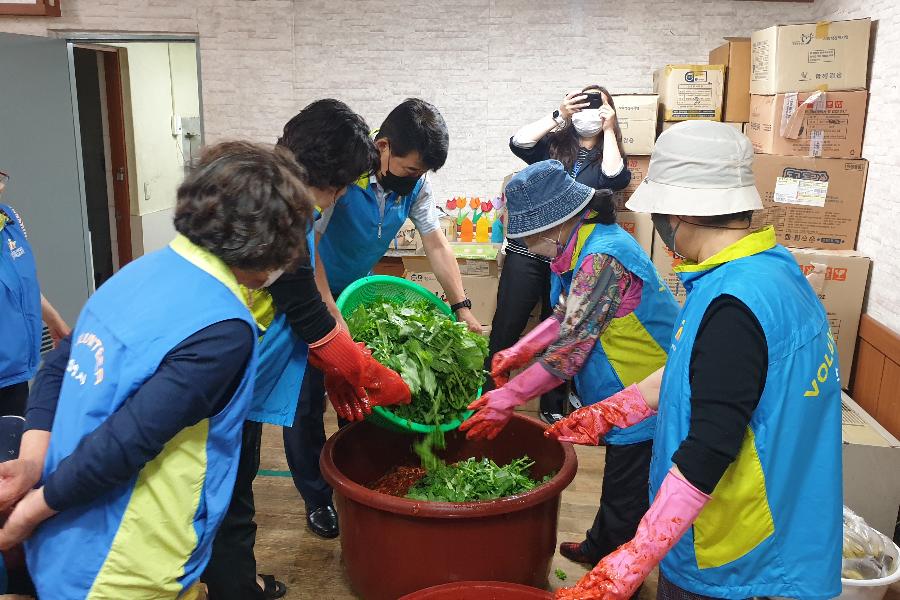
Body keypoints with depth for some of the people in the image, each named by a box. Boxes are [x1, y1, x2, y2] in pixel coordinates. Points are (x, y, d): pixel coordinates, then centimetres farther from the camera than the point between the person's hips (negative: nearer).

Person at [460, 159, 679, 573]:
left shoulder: (603, 259, -30)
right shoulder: (581, 247, 1)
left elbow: (571, 346, -29)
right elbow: (566, 317, 11)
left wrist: (507, 398, -22)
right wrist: (518, 352, 0)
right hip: (625, 395, 10)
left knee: (625, 499, 8)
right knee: (618, 483, 27)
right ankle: (599, 548, 46)